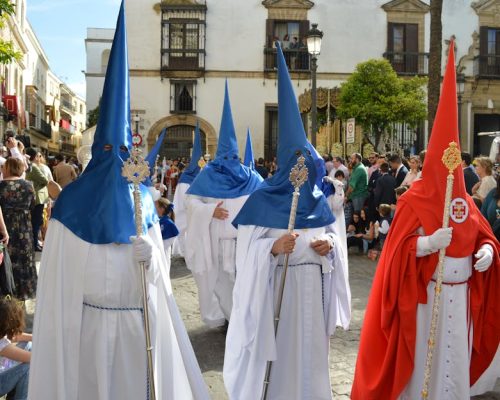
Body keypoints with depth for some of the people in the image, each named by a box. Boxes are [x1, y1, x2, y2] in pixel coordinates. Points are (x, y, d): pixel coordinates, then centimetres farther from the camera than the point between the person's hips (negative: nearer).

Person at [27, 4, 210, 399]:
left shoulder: (143, 199, 4)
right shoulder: (72, 201, -5)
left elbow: (159, 266, 8)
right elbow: (58, 269, -4)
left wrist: (151, 255, -14)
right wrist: (61, 321, -6)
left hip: (138, 314, 3)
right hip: (87, 317, -2)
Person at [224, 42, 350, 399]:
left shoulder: (318, 199, 8)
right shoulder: (263, 198, -8)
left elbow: (333, 236, 14)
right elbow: (248, 248, -11)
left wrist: (330, 245, -8)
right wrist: (273, 247, -28)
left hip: (313, 283, 5)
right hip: (276, 284, -5)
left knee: (309, 347, 13)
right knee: (275, 346, 2)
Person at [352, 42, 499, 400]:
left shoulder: (466, 201, 7)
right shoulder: (414, 202, -11)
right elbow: (399, 250, -15)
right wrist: (430, 243, -31)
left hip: (460, 294, 6)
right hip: (423, 294, -5)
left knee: (455, 359, 15)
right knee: (418, 359, 5)